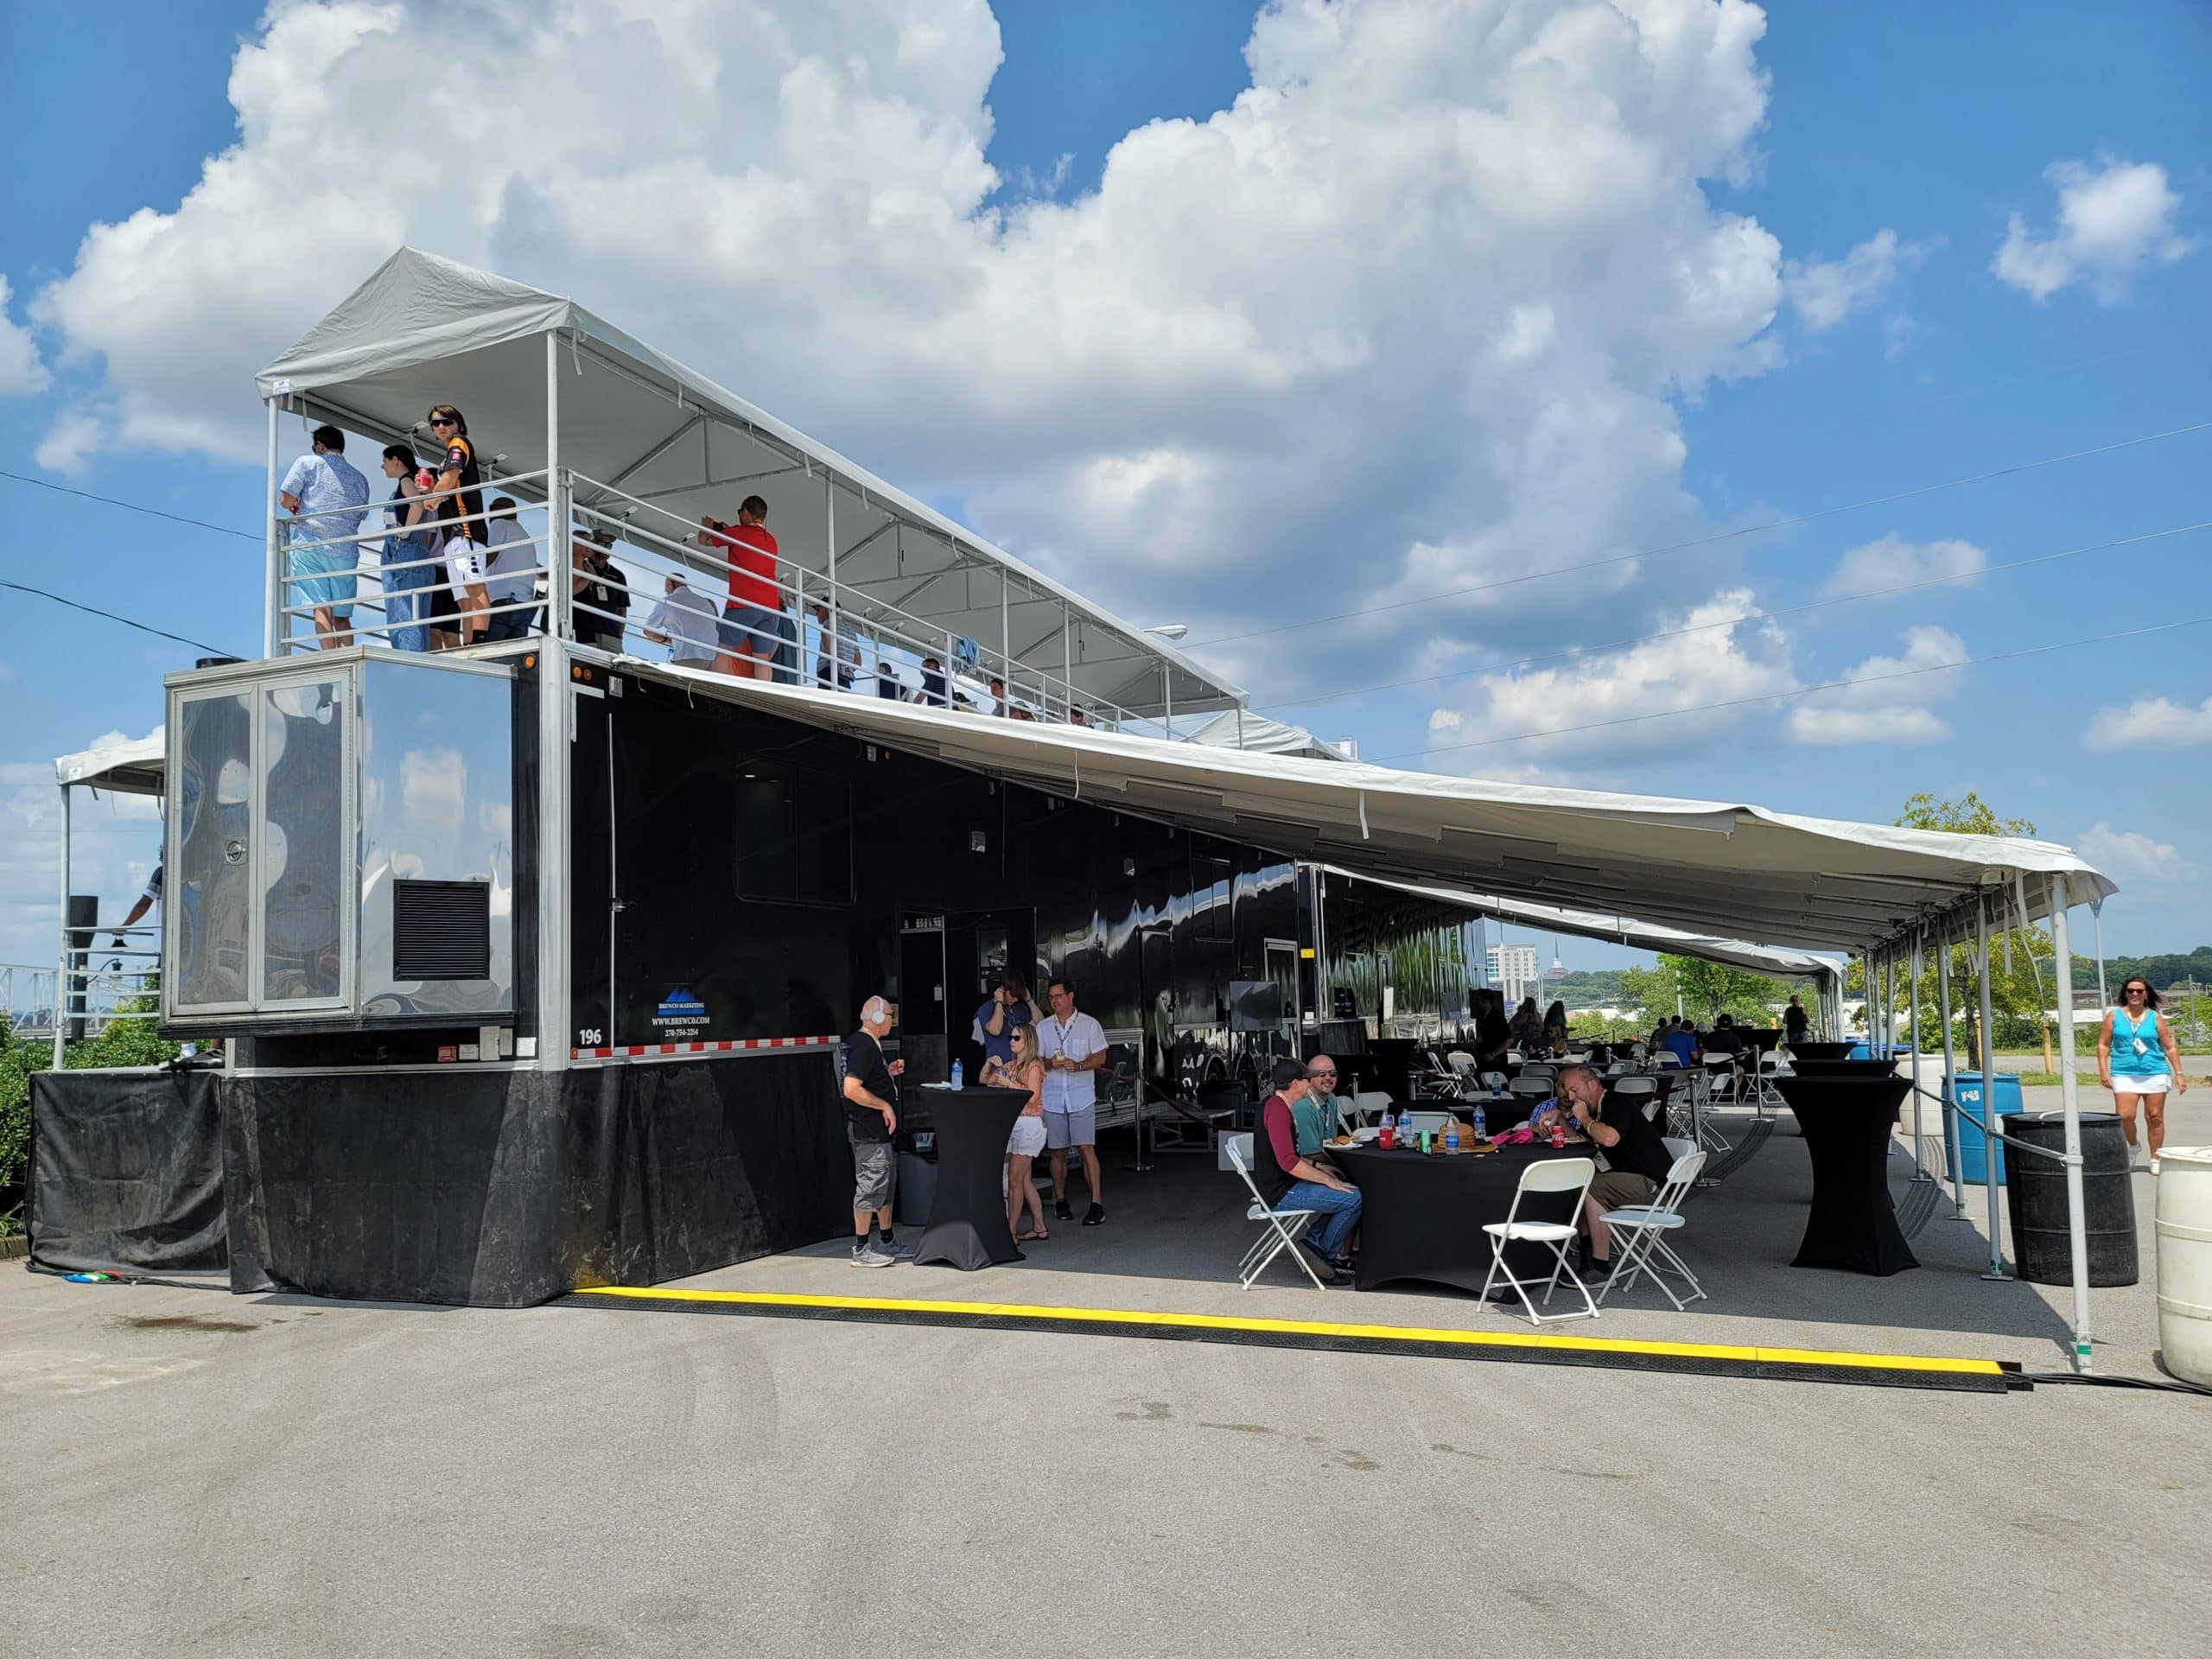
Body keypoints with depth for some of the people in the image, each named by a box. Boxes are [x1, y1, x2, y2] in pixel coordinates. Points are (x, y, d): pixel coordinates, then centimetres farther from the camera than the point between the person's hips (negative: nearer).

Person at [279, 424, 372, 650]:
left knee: (322, 608, -10)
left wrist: (296, 507, 21)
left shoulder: (307, 462, 7)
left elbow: (285, 500, 1)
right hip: (346, 551, 3)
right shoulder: (360, 478, 19)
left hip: (310, 545, -3)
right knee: (342, 615, 7)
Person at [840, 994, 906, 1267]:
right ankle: (861, 1250, 0)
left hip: (878, 1131, 11)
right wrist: (885, 1106, -19)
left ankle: (887, 1242, 27)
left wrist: (888, 1073, 14)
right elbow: (851, 1089, -26)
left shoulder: (869, 1044, 16)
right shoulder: (863, 1046, -18)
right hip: (869, 1131, -11)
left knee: (886, 1183, 17)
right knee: (871, 1186, -6)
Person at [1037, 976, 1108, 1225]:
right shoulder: (1042, 1027, 11)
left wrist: (1078, 1066, -16)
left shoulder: (1089, 1024, 3)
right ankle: (1060, 1201, 21)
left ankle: (1096, 1203, -8)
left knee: (1087, 1148, -9)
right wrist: (1050, 1063, -11)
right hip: (1052, 1098, 3)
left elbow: (1100, 1057, 1)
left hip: (1081, 1096, -3)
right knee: (1058, 1151, 7)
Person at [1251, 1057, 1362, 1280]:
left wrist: (1316, 1166, 12)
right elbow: (1288, 1162, -27)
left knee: (1340, 1180, 21)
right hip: (1281, 1194, -11)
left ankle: (1314, 1239, 13)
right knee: (1354, 1197, -15)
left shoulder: (1275, 1105, 13)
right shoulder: (1277, 1110, -20)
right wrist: (1328, 1180, -20)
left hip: (1281, 1185, 11)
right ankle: (1328, 1253, 2)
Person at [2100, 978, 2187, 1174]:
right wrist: (2103, 1070, -4)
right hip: (2124, 1074, -1)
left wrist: (2179, 1074, 5)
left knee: (2155, 1117, 3)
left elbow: (2170, 1048, 9)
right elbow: (2103, 1045, 6)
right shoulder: (2114, 1016, 6)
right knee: (2125, 1116, -12)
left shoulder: (2156, 1018, 7)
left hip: (2155, 1073, 1)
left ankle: (2155, 1159, 15)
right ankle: (2131, 1146, 16)